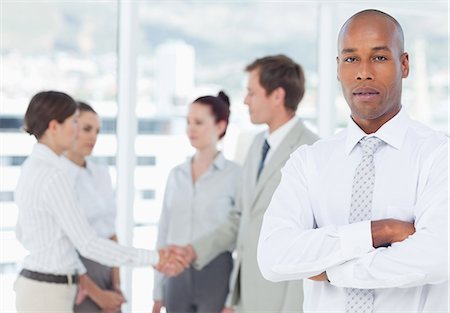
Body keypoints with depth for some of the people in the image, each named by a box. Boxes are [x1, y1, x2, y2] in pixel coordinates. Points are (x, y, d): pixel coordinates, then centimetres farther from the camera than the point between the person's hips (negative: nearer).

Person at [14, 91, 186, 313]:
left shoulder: (33, 168, 10)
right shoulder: (52, 176, -20)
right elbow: (87, 244, -21)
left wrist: (76, 272, 24)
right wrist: (152, 258, -15)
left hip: (39, 287, 10)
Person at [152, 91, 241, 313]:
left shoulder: (236, 175, -6)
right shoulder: (176, 174, 11)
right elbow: (164, 233, 14)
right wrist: (158, 291, 12)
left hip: (215, 275, -5)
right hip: (178, 277, 5)